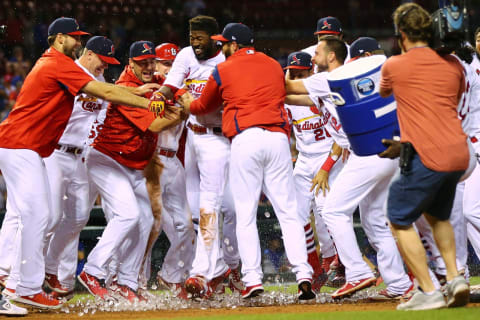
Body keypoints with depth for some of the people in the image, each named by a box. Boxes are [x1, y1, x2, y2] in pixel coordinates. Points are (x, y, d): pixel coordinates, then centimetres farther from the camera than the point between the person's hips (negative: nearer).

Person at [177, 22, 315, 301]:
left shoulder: (224, 71, 9)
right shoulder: (275, 66, 20)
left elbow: (205, 106, 23)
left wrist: (188, 104, 46)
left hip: (246, 139, -3)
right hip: (278, 137, 3)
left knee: (246, 215, 1)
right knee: (288, 211, 1)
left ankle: (253, 278, -8)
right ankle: (303, 274, -11)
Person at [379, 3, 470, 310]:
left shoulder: (394, 66, 0)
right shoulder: (454, 65, 12)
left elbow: (383, 92, 23)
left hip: (427, 158, -6)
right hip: (459, 155, 6)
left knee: (400, 221, 7)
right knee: (437, 215, 27)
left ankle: (429, 292, -2)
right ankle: (455, 278, 13)